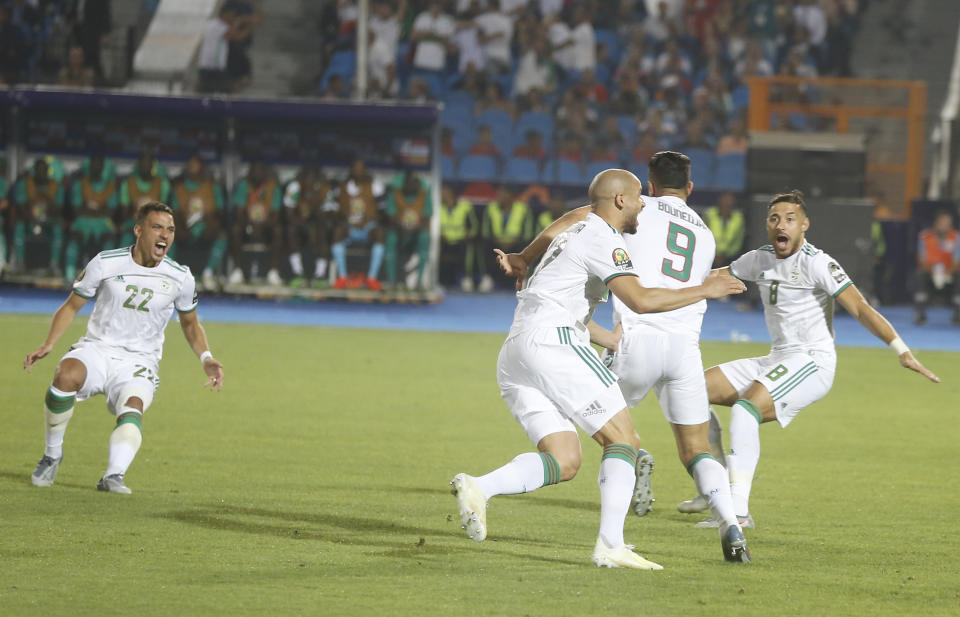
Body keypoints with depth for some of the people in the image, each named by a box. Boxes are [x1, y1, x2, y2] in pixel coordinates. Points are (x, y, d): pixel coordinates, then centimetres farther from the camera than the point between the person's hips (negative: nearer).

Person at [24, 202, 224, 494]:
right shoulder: (105, 264, -3)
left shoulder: (180, 278, 2)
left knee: (133, 406, -31)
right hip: (97, 349, -1)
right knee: (66, 374, -33)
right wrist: (48, 344, -6)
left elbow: (190, 324, 19)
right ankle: (52, 454, -14)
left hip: (138, 362, 1)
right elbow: (71, 306, 8)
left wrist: (206, 358, 1)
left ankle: (114, 476, -44)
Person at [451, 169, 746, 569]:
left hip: (512, 355, 9)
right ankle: (610, 545, -13)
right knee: (622, 439, -3)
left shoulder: (577, 234, 29)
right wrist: (704, 291, -4)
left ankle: (477, 488, -20)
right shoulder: (601, 239, -3)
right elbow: (641, 300, -15)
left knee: (564, 462, 0)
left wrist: (625, 346, 38)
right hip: (551, 342, -9)